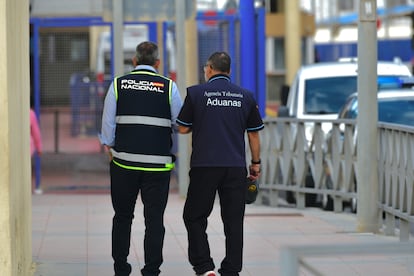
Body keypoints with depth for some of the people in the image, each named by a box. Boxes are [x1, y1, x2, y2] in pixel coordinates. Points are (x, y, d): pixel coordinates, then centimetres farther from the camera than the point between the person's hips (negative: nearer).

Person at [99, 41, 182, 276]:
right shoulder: (168, 87, -2)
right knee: (155, 219, 4)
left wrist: (109, 147, 15)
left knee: (122, 217, 13)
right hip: (158, 164, -1)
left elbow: (108, 123, 2)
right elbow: (180, 124, 3)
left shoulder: (118, 84, 1)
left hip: (124, 162, 1)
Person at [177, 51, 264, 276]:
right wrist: (255, 163, 21)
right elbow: (254, 133, 11)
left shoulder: (196, 93, -1)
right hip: (236, 167, 2)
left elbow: (183, 128, 4)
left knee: (194, 216, 8)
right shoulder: (245, 96, 7)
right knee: (233, 221, 7)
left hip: (204, 166, -2)